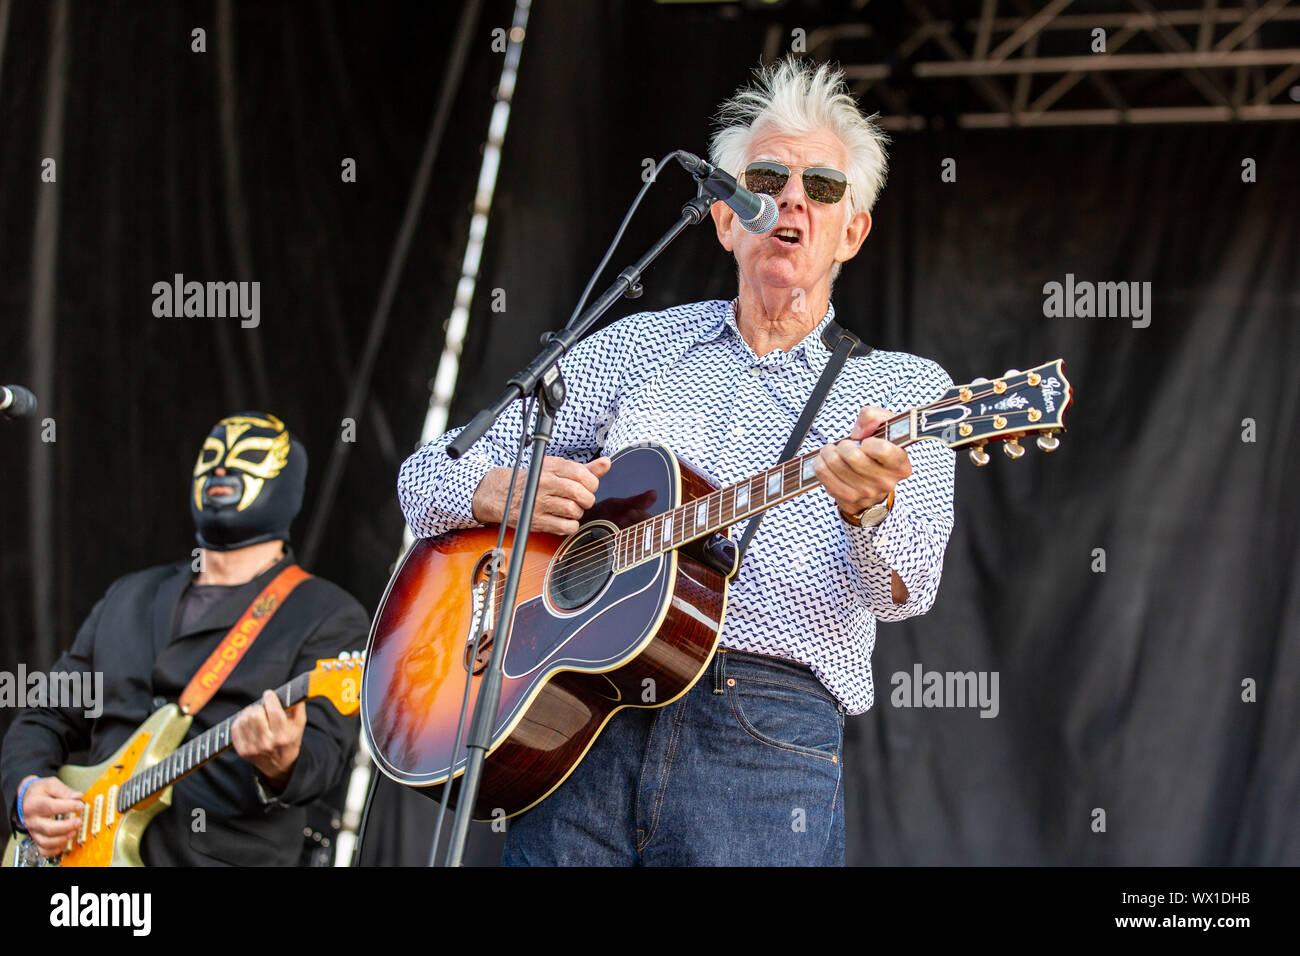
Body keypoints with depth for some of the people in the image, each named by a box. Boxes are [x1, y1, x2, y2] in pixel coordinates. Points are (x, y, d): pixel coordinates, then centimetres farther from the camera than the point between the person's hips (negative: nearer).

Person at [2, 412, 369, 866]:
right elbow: (46, 719, 23)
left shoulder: (328, 616, 5)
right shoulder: (129, 599, 22)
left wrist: (282, 768, -29)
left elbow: (325, 750, -7)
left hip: (228, 854, -4)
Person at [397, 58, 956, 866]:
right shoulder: (639, 348, 18)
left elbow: (905, 588, -6)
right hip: (577, 723, 2)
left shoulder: (905, 388, 11)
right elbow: (431, 474, 16)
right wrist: (505, 494, -6)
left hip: (770, 736, -2)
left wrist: (867, 507, -28)